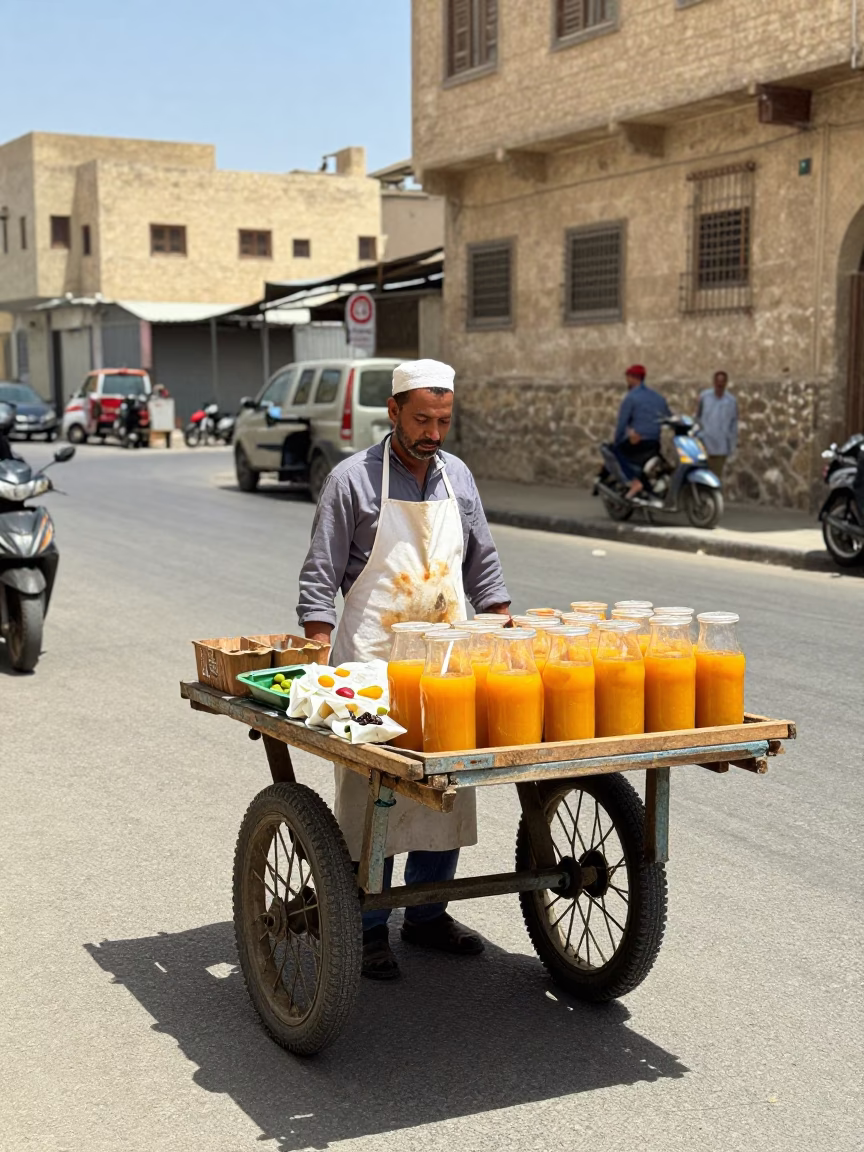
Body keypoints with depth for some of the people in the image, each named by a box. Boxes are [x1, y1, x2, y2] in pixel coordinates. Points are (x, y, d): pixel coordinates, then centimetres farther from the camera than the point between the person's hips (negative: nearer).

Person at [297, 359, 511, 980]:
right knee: (370, 794, -2)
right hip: (373, 660, -5)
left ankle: (427, 912, 22)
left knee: (447, 787, 7)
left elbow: (483, 567, 18)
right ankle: (368, 928, 8)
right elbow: (320, 579, -5)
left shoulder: (458, 476, 11)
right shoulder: (354, 479, -4)